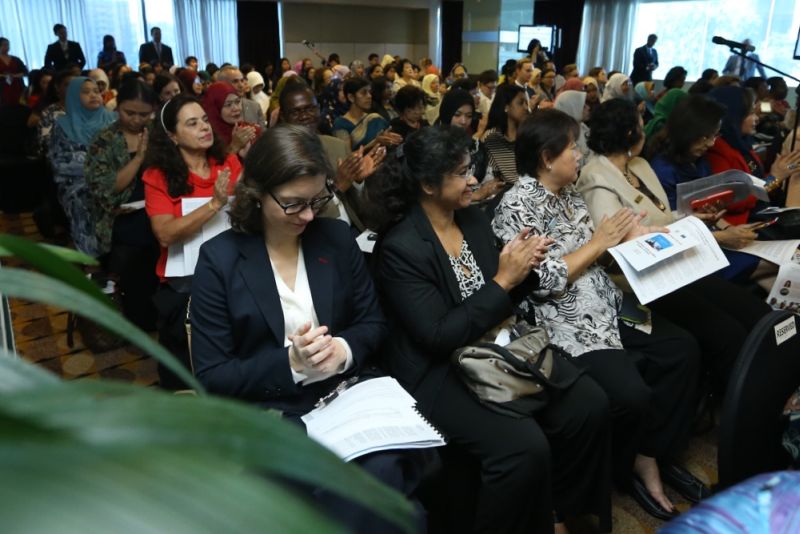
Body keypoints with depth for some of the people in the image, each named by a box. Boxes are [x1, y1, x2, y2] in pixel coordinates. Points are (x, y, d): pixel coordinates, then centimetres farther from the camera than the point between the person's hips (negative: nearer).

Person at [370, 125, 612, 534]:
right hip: (439, 371, -7)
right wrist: (503, 281, -20)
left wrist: (522, 269, -9)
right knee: (524, 446, -25)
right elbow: (440, 337, -21)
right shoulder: (401, 248, -18)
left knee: (588, 406, -8)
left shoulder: (473, 218, 5)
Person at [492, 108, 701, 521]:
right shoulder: (517, 208, -16)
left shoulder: (568, 192, 11)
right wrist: (599, 242, -14)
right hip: (563, 326, -9)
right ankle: (620, 468, 14)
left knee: (683, 349, 2)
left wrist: (626, 236, -2)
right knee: (632, 393, -20)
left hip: (603, 307, 9)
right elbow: (544, 282, -21)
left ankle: (648, 455, 11)